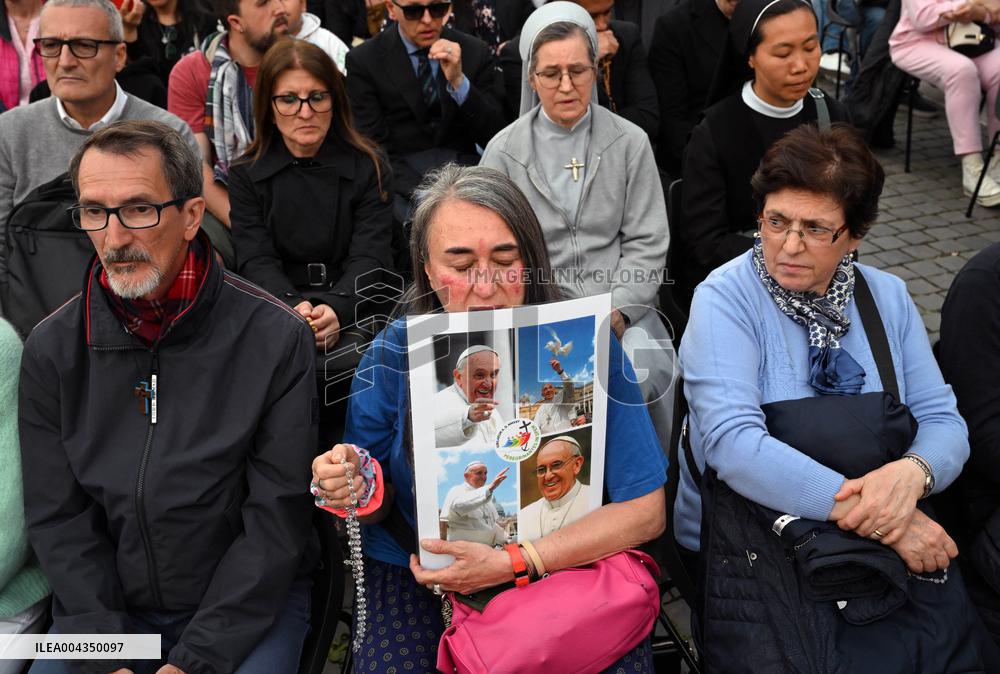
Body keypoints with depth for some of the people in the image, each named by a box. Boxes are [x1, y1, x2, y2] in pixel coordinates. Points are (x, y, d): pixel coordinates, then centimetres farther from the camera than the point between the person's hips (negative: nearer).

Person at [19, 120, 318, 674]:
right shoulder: (51, 350, -2)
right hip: (104, 607, 3)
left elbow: (276, 523, -13)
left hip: (247, 606, -2)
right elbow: (58, 519, -1)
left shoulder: (277, 340, -13)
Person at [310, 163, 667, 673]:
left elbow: (645, 511, -12)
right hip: (419, 572, 1)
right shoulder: (394, 353, -8)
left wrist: (507, 564, -20)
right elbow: (377, 506, 4)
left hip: (565, 560, 0)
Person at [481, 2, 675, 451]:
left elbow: (647, 243, 4)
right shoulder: (504, 151, 4)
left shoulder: (630, 143, 5)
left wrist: (616, 312, -11)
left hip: (620, 306, 1)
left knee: (641, 371, -26)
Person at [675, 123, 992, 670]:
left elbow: (943, 421, 6)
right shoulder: (725, 299, -9)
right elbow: (733, 443, -20)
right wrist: (861, 508, -25)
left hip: (895, 542, 4)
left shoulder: (887, 297, 7)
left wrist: (913, 472, -18)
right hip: (750, 538, -4)